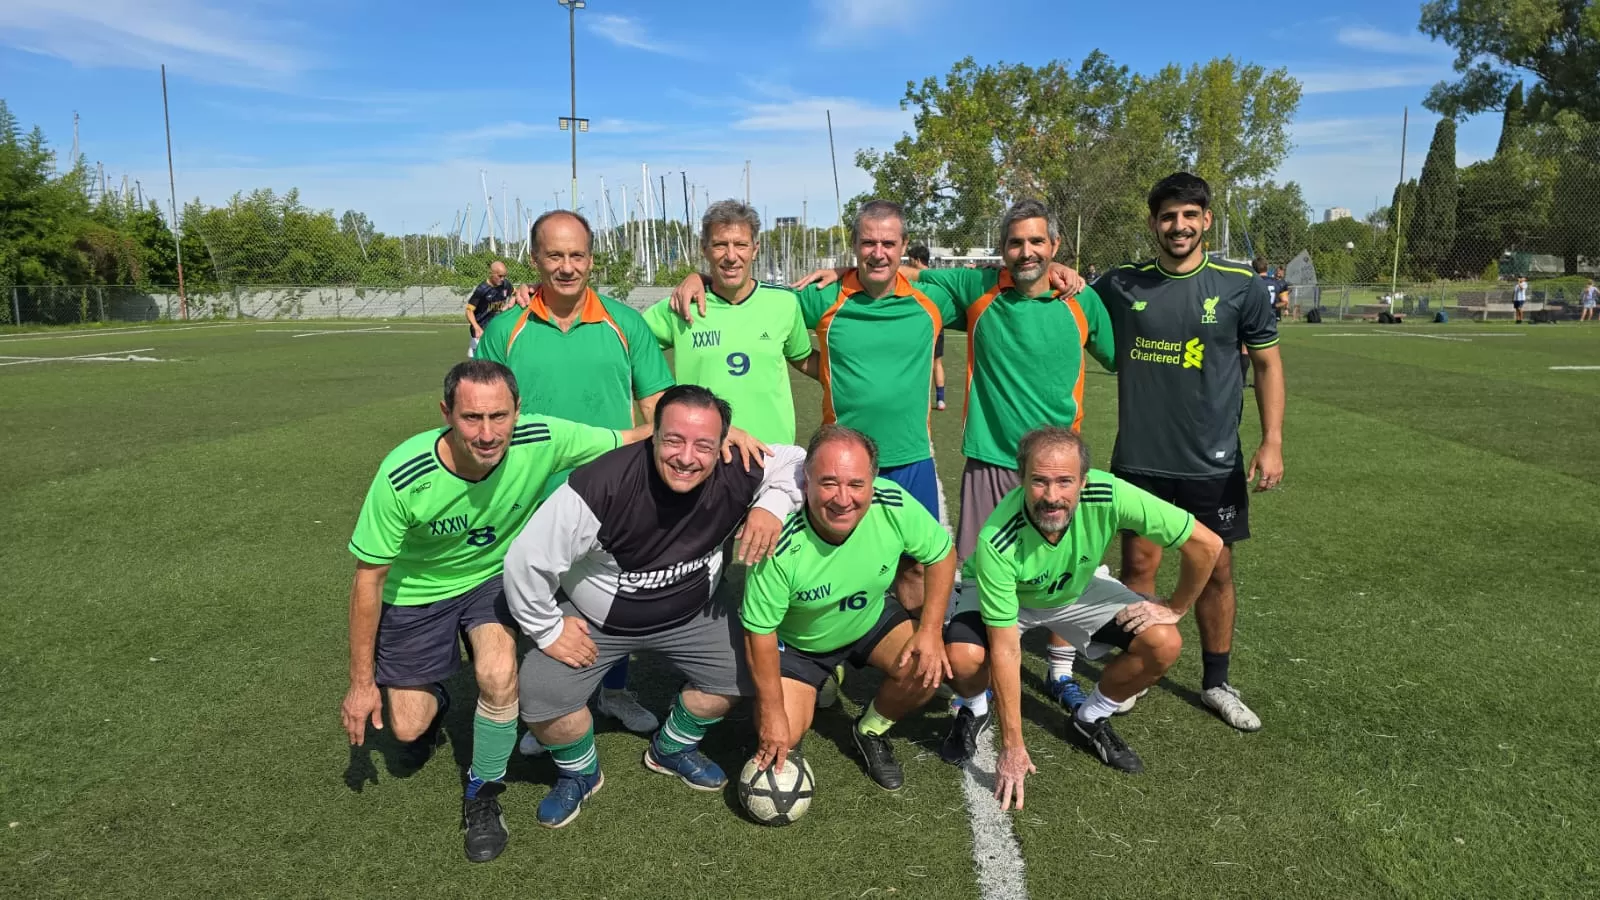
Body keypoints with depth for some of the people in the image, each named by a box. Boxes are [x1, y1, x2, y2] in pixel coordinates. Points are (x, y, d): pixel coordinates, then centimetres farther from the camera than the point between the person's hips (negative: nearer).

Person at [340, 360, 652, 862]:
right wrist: (361, 682, -13)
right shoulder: (403, 476, -33)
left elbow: (636, 440, -20)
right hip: (416, 590, 0)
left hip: (495, 576, 0)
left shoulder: (541, 441, -31)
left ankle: (483, 792, 2)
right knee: (408, 729, 3)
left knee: (498, 675, -27)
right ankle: (433, 703, 43)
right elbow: (368, 578, -20)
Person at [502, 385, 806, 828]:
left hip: (694, 611, 3)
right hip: (595, 619, -3)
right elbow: (527, 560, -27)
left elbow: (797, 460, -7)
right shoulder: (602, 486, -36)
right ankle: (579, 773, 18)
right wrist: (548, 630, -16)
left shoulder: (735, 475, -25)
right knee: (541, 696, -19)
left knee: (747, 667, -8)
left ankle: (672, 749, 23)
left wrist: (772, 506, -26)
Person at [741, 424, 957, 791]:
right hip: (796, 640, -2)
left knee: (928, 668, -21)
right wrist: (773, 712, -17)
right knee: (780, 738, -15)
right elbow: (760, 631, -22)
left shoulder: (894, 505, -29)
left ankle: (871, 732, 10)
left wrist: (930, 630, -19)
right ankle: (817, 685, 20)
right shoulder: (781, 544, -35)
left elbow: (942, 554, -10)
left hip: (872, 618, 3)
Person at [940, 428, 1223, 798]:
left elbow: (1207, 544, -24)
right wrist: (1012, 749, -30)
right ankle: (974, 711, 6)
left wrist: (1175, 609, -14)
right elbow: (1004, 652, -33)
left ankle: (1091, 721, 10)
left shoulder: (1108, 496, -35)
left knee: (1164, 644, -17)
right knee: (963, 658, -32)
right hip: (999, 591, -3)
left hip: (1078, 589, 3)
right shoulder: (997, 542, -38)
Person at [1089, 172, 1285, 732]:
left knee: (1215, 570, 8)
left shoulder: (1241, 287, -4)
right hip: (1139, 459, 1)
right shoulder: (1120, 285, -1)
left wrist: (1272, 442, -5)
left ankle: (1217, 684, 26)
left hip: (1213, 462, 0)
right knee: (1138, 566, 7)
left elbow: (1267, 365, 3)